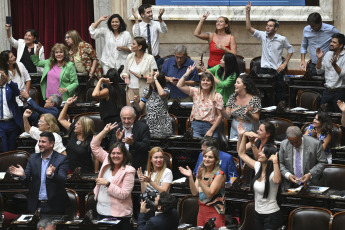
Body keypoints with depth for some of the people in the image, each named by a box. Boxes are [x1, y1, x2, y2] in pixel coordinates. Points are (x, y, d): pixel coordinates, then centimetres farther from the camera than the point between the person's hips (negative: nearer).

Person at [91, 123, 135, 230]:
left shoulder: (128, 171, -11)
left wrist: (107, 184, -19)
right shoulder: (107, 162, 7)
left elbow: (124, 194, -17)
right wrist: (105, 131, 5)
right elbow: (94, 146, 12)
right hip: (101, 211, 6)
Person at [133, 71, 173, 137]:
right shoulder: (147, 91, 11)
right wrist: (136, 102, -13)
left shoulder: (165, 90, -5)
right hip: (149, 126, 4)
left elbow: (162, 94, -32)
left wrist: (155, 79, -20)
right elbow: (139, 108, 10)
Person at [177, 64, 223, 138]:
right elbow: (180, 85, 0)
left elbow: (219, 116, 2)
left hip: (210, 126, -1)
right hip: (196, 125, 1)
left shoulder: (217, 96, 4)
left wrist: (211, 130, -8)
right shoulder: (195, 92, 10)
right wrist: (187, 73, 0)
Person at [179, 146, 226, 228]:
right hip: (201, 211, 6)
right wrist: (190, 177, -11)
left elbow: (210, 194, -20)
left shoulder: (219, 175, -11)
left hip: (215, 213, -6)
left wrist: (200, 179, -26)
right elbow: (195, 192, 1)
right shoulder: (201, 172, 9)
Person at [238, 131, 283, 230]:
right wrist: (244, 136, -1)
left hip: (272, 215, -8)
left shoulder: (272, 173, -21)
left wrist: (275, 161, -50)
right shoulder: (258, 167, 1)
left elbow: (277, 180, -46)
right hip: (258, 214, 8)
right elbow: (242, 154, 9)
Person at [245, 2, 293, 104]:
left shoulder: (282, 39, -4)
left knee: (279, 96, 2)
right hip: (264, 69, 2)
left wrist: (284, 64, 2)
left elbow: (290, 50, 10)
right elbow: (249, 28, -7)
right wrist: (247, 13, -15)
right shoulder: (262, 36, 0)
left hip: (277, 70, -2)